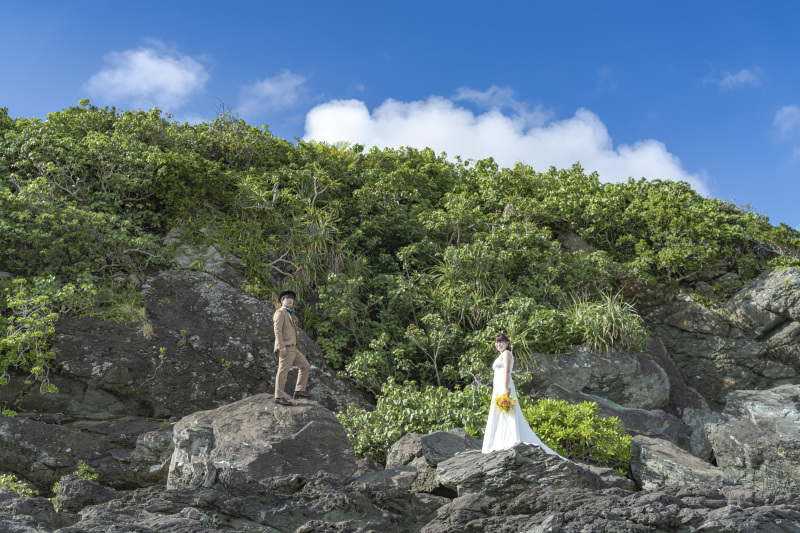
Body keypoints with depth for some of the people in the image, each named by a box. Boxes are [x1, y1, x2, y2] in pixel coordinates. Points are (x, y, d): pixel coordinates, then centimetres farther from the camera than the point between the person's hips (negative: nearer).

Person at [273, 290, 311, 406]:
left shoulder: (289, 315, 27)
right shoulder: (280, 313, -3)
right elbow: (277, 330, -14)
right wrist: (281, 346, -22)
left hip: (292, 348, 10)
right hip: (285, 348, -10)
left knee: (305, 366, 9)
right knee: (283, 371, -10)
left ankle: (299, 391, 8)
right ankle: (279, 396, -10)